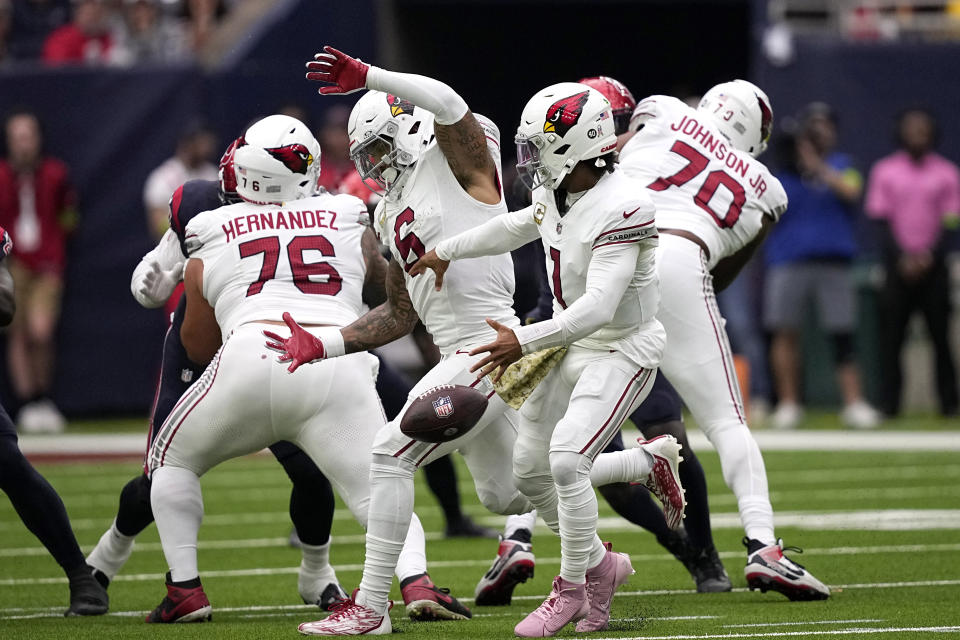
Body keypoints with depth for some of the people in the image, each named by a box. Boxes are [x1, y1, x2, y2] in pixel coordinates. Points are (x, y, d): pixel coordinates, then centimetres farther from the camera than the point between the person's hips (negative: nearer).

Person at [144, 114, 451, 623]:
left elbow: (198, 347, 30)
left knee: (173, 459, 24)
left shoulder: (210, 240, 20)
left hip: (252, 357, -1)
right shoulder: (349, 223, 23)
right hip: (339, 363, 1)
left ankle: (185, 589, 14)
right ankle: (417, 580, -20)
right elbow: (378, 280, 43)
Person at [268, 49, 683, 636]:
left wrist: (366, 77, -29)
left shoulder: (461, 160, -4)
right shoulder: (391, 214, 19)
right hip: (459, 354, 10)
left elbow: (446, 103, -27)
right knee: (505, 494, 22)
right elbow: (400, 317, 20)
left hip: (490, 345, -10)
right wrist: (324, 345, 10)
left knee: (391, 454, -17)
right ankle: (650, 462, 39)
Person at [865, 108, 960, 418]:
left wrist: (929, 257, -10)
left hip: (934, 265, 0)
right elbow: (882, 220, 3)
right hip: (898, 264, 0)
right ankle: (889, 403, -4)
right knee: (892, 337, -5)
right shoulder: (885, 171, 7)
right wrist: (901, 258, -9)